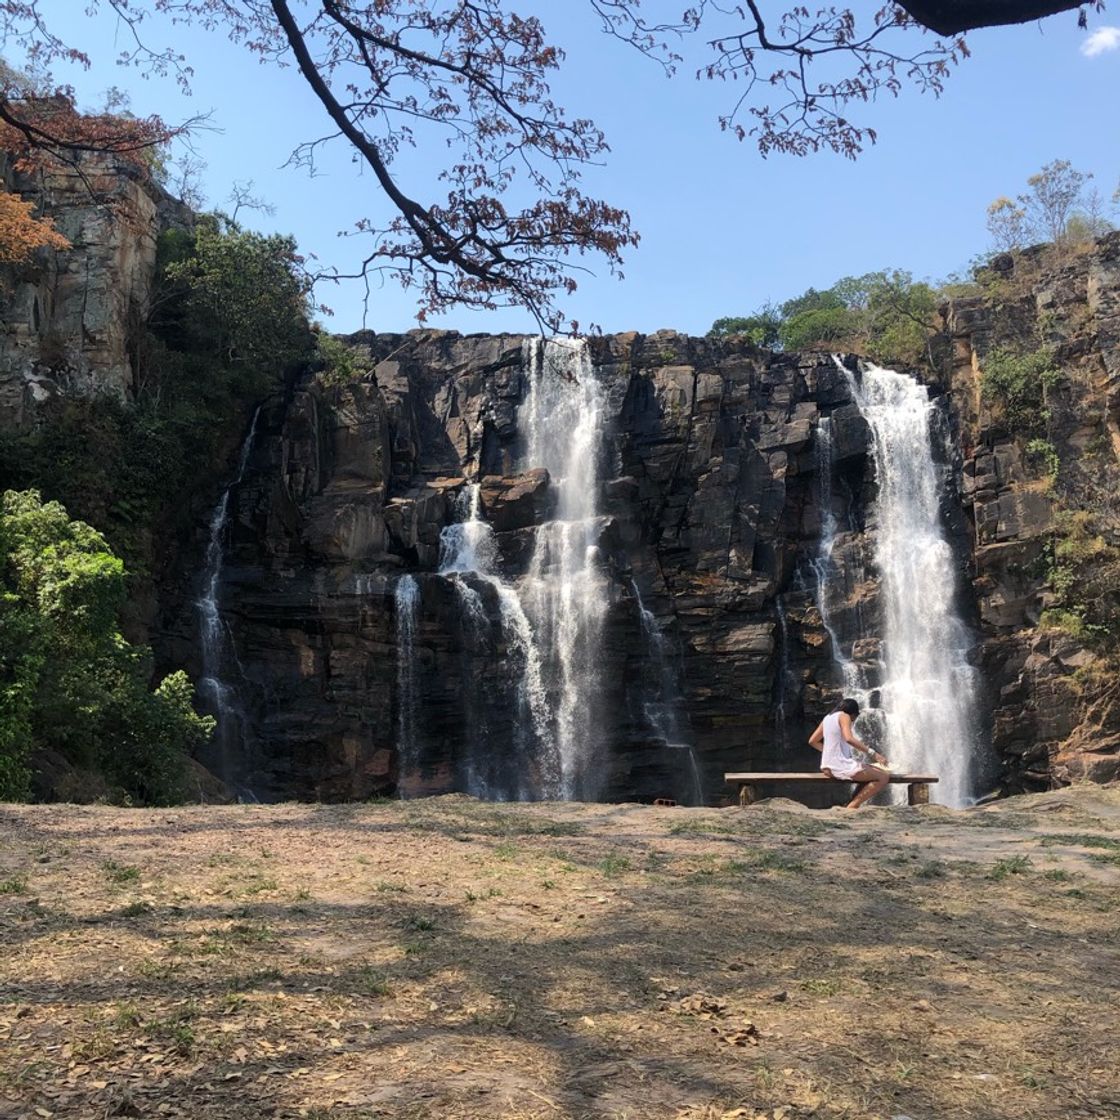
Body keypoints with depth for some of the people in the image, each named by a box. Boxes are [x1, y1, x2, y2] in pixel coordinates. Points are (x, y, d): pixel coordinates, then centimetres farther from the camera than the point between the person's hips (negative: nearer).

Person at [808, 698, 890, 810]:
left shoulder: (827, 717, 17)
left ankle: (850, 807, 10)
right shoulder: (844, 716, -6)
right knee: (884, 777, -6)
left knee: (870, 774, 24)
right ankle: (852, 806, -12)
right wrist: (872, 752, -22)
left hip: (828, 766, 9)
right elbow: (849, 738, -23)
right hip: (842, 765, -9)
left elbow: (812, 741, 21)